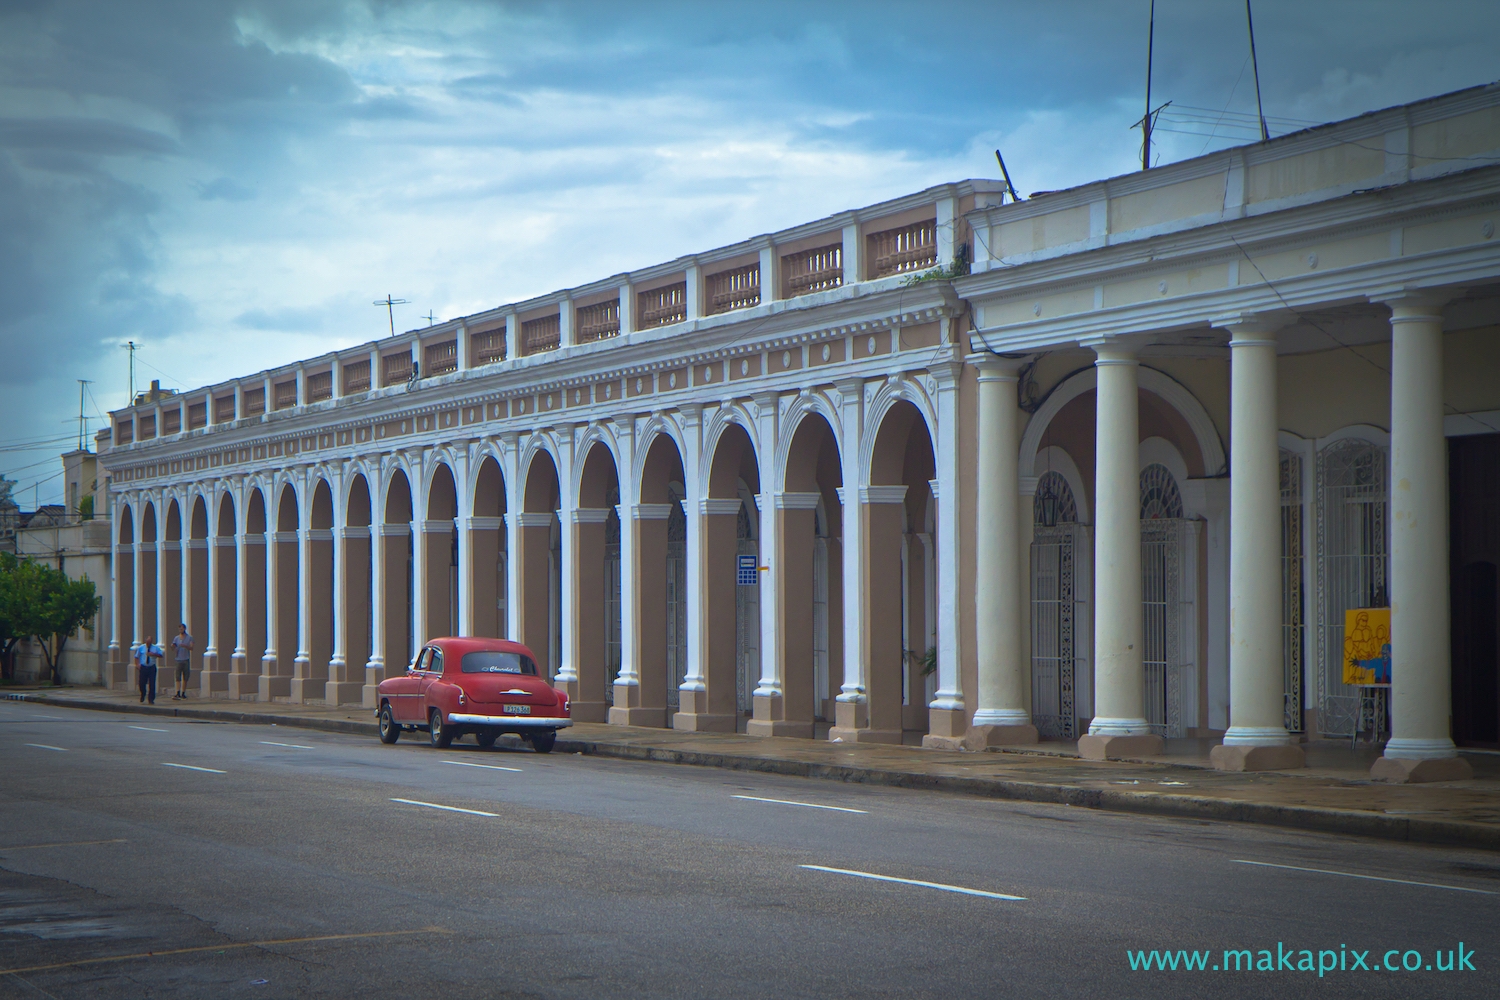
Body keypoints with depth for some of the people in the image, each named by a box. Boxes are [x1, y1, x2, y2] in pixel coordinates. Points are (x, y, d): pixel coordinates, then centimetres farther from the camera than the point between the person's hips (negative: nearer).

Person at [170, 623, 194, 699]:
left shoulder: (189, 638, 6)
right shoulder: (176, 638, 11)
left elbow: (191, 648, -7)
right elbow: (174, 650, 9)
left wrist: (185, 646, -25)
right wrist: (172, 647, -14)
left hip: (186, 660, 0)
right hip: (179, 659, 0)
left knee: (185, 678, 3)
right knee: (178, 678, -9)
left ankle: (183, 693, 9)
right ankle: (178, 693, -18)